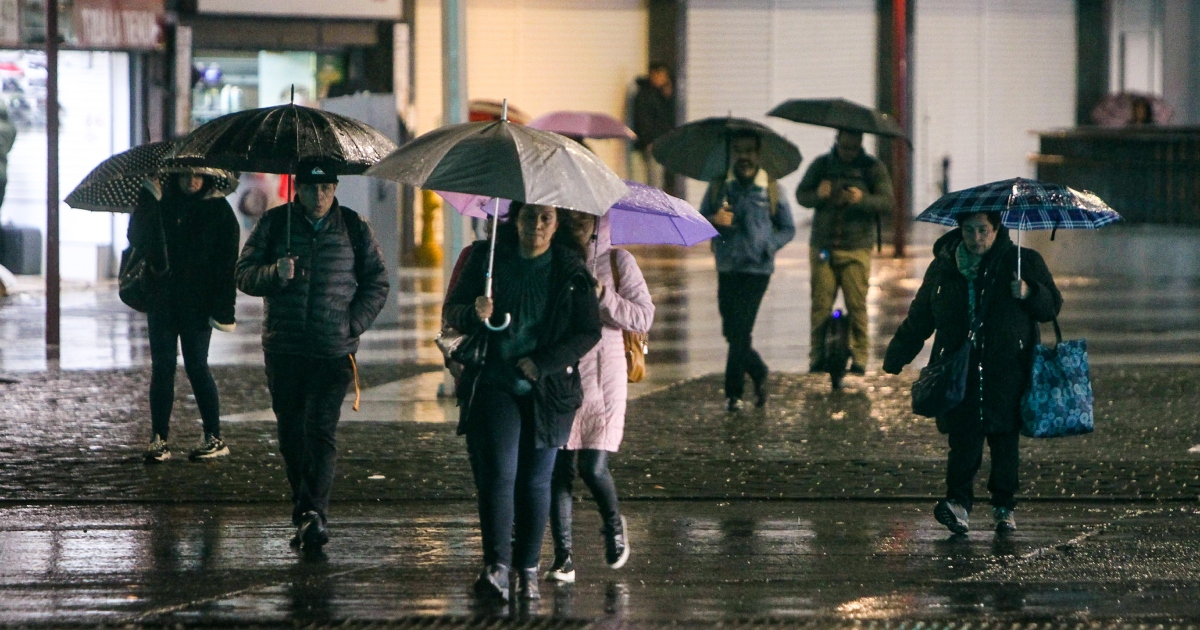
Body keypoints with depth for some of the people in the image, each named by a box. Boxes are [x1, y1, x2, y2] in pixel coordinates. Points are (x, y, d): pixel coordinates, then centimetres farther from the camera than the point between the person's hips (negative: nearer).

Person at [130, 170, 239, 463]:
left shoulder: (217, 209, 0)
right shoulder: (161, 204, 8)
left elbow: (227, 261, -4)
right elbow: (136, 238, -2)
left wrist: (223, 307, -13)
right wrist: (147, 200, -15)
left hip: (197, 304, -3)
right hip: (162, 301, 3)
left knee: (197, 367, -2)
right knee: (162, 366, 2)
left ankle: (214, 439, 6)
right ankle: (159, 439, 4)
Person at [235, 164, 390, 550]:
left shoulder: (354, 228, 6)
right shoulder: (274, 224, 7)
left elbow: (377, 282, 12)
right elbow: (244, 274, 5)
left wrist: (354, 323, -2)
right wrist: (275, 273, -16)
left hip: (334, 351, -2)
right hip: (284, 348, 2)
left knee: (321, 430, -13)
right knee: (290, 432, 7)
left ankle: (314, 514, -19)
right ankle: (304, 510, 19)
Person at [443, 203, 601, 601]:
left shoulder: (571, 270, 1)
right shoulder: (487, 258, 4)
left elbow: (588, 332, -1)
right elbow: (452, 312, 6)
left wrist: (542, 364, -12)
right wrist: (474, 314, -19)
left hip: (548, 390, 0)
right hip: (494, 385, 0)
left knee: (535, 480, 3)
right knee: (497, 473, -12)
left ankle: (528, 569, 11)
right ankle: (497, 567, -19)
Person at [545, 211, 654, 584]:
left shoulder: (617, 261, 4)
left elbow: (644, 318, -2)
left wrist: (602, 296, -14)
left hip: (603, 374, -2)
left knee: (592, 468, -10)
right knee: (559, 468, -3)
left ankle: (614, 526, 21)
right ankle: (563, 557, 4)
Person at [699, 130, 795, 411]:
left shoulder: (771, 190, 2)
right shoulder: (719, 187, 6)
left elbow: (788, 229, 9)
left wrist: (768, 244, -7)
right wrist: (713, 221, -13)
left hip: (756, 270, -3)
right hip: (727, 269, 3)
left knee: (740, 332, -9)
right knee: (731, 332, 8)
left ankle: (734, 393, -2)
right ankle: (759, 374, 32)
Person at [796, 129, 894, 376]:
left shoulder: (873, 168, 6)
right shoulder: (821, 165, 11)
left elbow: (887, 201, -3)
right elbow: (801, 195, 10)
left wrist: (862, 199, -22)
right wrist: (817, 195, -13)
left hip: (856, 249, -1)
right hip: (822, 247, 1)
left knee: (857, 305, -7)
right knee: (820, 304, -4)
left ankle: (859, 358, -2)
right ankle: (817, 357, 0)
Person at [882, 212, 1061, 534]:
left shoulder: (1024, 262, 7)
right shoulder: (943, 268, 13)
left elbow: (1052, 305, 6)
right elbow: (918, 320, 20)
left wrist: (1029, 293, -15)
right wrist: (895, 358, 18)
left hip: (1007, 373, -1)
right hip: (960, 375, 1)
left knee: (1005, 441, 3)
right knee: (964, 439, -12)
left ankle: (1004, 507, 14)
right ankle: (958, 502, -18)